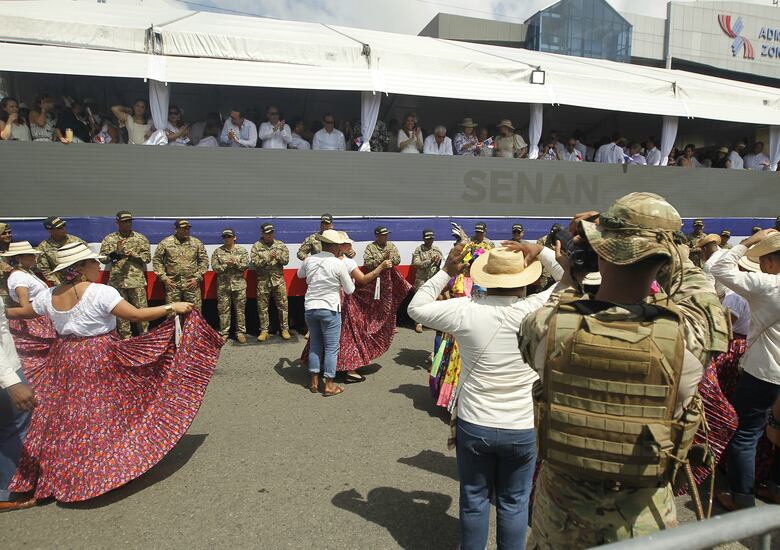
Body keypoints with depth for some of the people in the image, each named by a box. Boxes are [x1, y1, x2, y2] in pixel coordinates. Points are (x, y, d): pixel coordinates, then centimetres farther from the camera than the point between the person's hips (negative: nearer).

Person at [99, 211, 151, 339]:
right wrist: (116, 251, -17)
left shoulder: (141, 238, 6)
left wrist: (133, 255, -13)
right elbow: (103, 258, 0)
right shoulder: (109, 239, 6)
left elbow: (147, 257, 3)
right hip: (117, 281, 1)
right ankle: (125, 338, 19)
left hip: (137, 281, -1)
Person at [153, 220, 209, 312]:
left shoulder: (197, 243, 5)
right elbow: (157, 260, 5)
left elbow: (204, 260, 6)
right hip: (172, 284, 0)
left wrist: (197, 278, -2)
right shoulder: (165, 243, 2)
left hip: (192, 284, 1)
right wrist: (164, 278, -3)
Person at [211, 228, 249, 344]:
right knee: (223, 310, 4)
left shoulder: (242, 250, 5)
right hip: (223, 286, 0)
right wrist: (226, 265, -16)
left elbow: (246, 265, -4)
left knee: (240, 309, 5)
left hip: (239, 284, 0)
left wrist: (235, 263, -18)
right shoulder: (218, 252, 5)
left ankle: (240, 332, 14)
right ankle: (224, 333, 14)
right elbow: (215, 268, -3)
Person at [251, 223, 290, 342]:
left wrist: (278, 256, -19)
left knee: (283, 305, 2)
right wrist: (268, 259, -18)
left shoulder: (280, 245, 7)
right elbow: (255, 263, -7)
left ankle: (285, 329, 12)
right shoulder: (256, 246, 3)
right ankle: (264, 331, 15)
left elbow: (286, 260, 1)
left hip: (278, 279, 1)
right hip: (263, 280, -1)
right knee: (262, 307, 5)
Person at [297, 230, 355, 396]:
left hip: (310, 307, 5)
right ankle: (329, 385, 9)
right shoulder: (339, 264, -12)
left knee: (315, 345, 17)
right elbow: (350, 290, -2)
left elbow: (299, 274, 24)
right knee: (331, 347, 5)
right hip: (330, 309, -5)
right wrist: (350, 277, 14)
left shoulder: (309, 260, 1)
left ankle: (313, 382, 22)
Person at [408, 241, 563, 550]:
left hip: (473, 425, 0)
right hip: (523, 429, 0)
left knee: (474, 500, 19)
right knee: (514, 502, 19)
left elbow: (416, 308, 0)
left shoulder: (465, 310, -16)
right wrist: (542, 253, -1)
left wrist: (446, 272, 1)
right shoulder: (538, 309, -16)